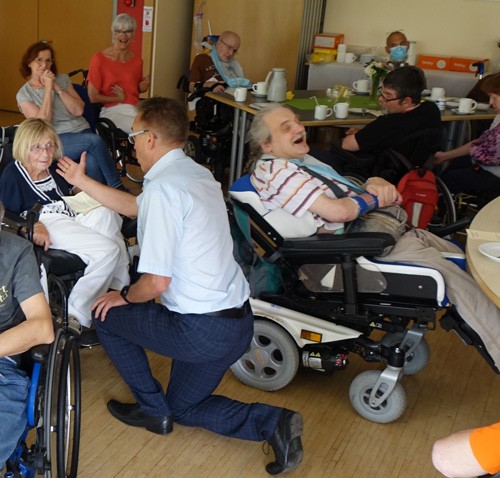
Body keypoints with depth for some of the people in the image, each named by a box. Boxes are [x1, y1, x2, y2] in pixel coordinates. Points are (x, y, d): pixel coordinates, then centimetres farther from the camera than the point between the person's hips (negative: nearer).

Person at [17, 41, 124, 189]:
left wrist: (56, 87, -8)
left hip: (82, 132, 3)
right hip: (56, 141, -3)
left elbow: (78, 110, 0)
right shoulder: (24, 95, 5)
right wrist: (48, 88, -9)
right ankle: (117, 188, -22)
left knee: (93, 162, -33)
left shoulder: (62, 79, 11)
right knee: (95, 140, -31)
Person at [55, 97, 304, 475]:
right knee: (185, 407, 26)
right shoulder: (195, 172, 8)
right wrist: (82, 182, 28)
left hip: (202, 330, -9)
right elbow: (135, 207, 22)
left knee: (106, 315, 14)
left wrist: (124, 297, -1)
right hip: (239, 320, 9)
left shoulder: (163, 188, -21)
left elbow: (156, 282, -22)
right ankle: (273, 422, 6)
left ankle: (153, 409, 23)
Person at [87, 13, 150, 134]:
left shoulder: (137, 60, 15)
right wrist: (119, 99, -1)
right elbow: (93, 97, -2)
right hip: (112, 111, -5)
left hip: (135, 110, 5)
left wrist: (143, 87, 8)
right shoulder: (99, 59, -1)